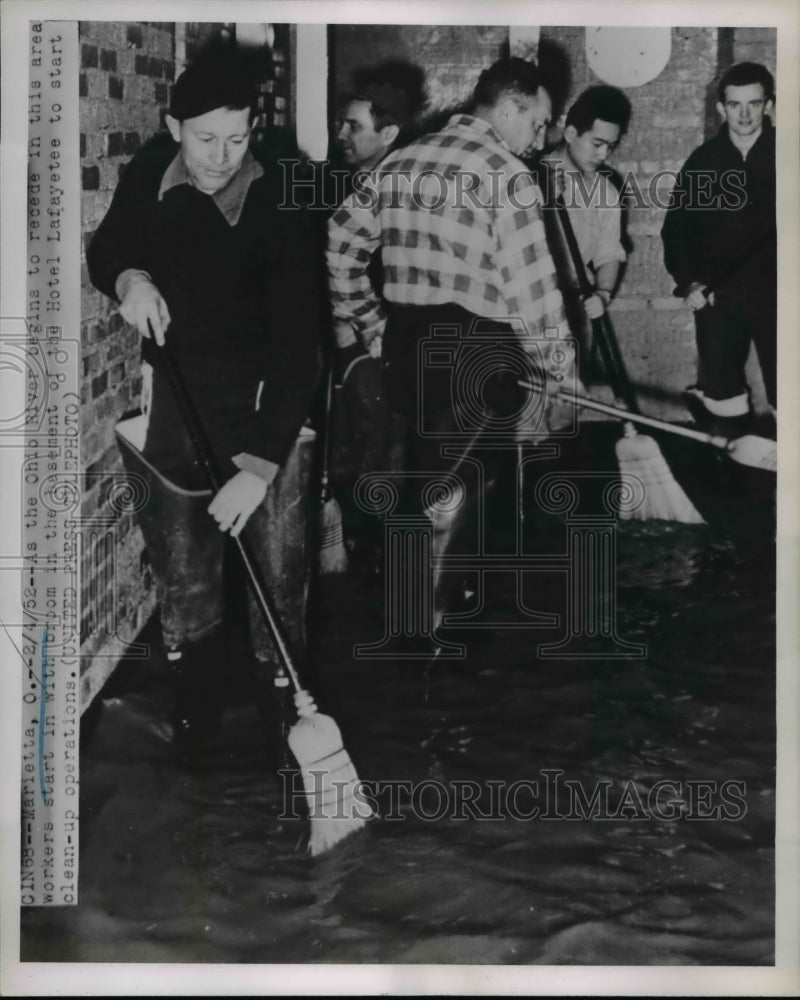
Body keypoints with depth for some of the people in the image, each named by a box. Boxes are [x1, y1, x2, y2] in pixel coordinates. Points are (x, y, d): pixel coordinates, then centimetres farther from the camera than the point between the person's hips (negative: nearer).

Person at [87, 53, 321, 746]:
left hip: (263, 401, -3)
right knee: (182, 565, 8)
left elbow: (298, 350, -25)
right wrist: (127, 277, -13)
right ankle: (195, 690, 26)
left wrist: (262, 465, -32)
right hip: (178, 389, 4)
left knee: (274, 566, -3)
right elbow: (104, 250, 13)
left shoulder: (279, 210, -21)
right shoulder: (150, 173, -6)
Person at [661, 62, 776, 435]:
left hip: (775, 293, -2)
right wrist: (688, 282, -2)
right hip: (717, 295, 2)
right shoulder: (702, 161, 5)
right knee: (719, 390, 9)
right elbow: (677, 226, 9)